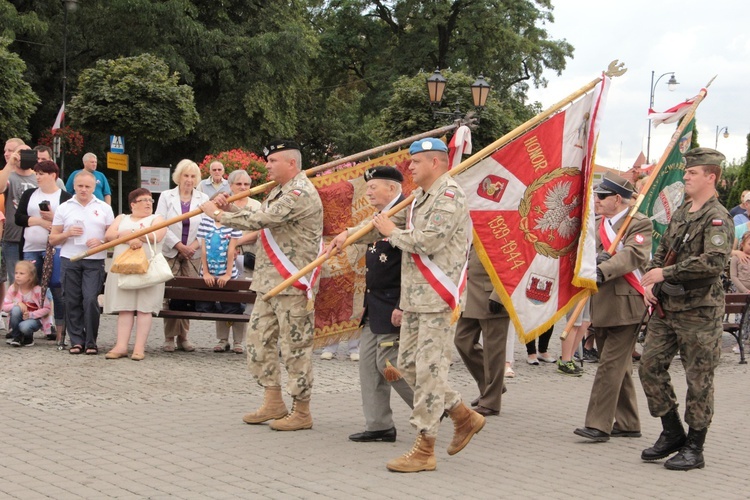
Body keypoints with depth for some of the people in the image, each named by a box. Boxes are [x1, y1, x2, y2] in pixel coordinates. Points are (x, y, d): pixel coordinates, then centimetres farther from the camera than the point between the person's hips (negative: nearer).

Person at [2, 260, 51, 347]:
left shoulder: (38, 290, -15)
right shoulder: (13, 288, -7)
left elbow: (46, 308, -13)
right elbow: (5, 307, -6)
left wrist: (31, 315, -24)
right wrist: (17, 304, -26)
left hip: (34, 318, -3)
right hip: (19, 318, 3)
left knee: (24, 326, -35)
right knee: (16, 309, -30)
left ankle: (28, 337, 4)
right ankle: (16, 336, -9)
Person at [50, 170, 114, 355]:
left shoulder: (104, 208, 10)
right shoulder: (64, 208, 10)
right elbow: (52, 239, 10)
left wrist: (101, 241, -11)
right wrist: (67, 234, -9)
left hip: (94, 261, -2)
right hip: (69, 259, 2)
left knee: (91, 300, -11)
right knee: (72, 301, 1)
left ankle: (91, 341, -1)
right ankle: (76, 341, 9)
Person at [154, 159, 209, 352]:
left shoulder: (203, 199, 8)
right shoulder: (166, 196, 4)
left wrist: (195, 244, -12)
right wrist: (179, 245, -10)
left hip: (192, 254, 1)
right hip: (170, 252, -1)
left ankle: (183, 337, 7)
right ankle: (169, 338, 1)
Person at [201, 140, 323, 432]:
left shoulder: (301, 194, -17)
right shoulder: (280, 191, 18)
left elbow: (259, 220, -23)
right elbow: (258, 215, 21)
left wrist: (218, 214, -12)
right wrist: (228, 206, 6)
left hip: (293, 284, -10)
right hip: (269, 282, 10)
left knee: (295, 346, -3)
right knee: (260, 339, 12)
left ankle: (301, 412, 5)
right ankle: (273, 404, 20)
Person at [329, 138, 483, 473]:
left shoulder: (449, 196, -13)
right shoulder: (419, 197, 18)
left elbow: (428, 241, -23)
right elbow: (390, 221, 25)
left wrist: (393, 233, -8)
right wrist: (350, 234, 14)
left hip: (439, 298, -10)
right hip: (414, 297, 10)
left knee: (429, 369, -7)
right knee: (408, 364, 12)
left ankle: (424, 451, -2)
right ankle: (464, 417, 24)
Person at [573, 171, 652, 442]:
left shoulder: (639, 223, -7)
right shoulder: (598, 224, 15)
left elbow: (634, 255, -22)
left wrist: (603, 270, -34)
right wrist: (592, 260, -14)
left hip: (624, 306, -8)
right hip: (601, 305, 8)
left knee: (611, 364, -10)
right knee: (618, 367, 14)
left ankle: (599, 425, -10)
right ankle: (627, 424, 22)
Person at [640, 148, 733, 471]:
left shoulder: (717, 217, -12)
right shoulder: (680, 214, 14)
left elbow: (714, 262, -25)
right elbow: (661, 252, 21)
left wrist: (666, 273, -22)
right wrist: (649, 281, 3)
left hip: (699, 311, -8)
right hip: (666, 308, 8)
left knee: (698, 379, 0)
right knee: (650, 366, 7)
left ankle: (694, 449, 10)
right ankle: (672, 433, 21)